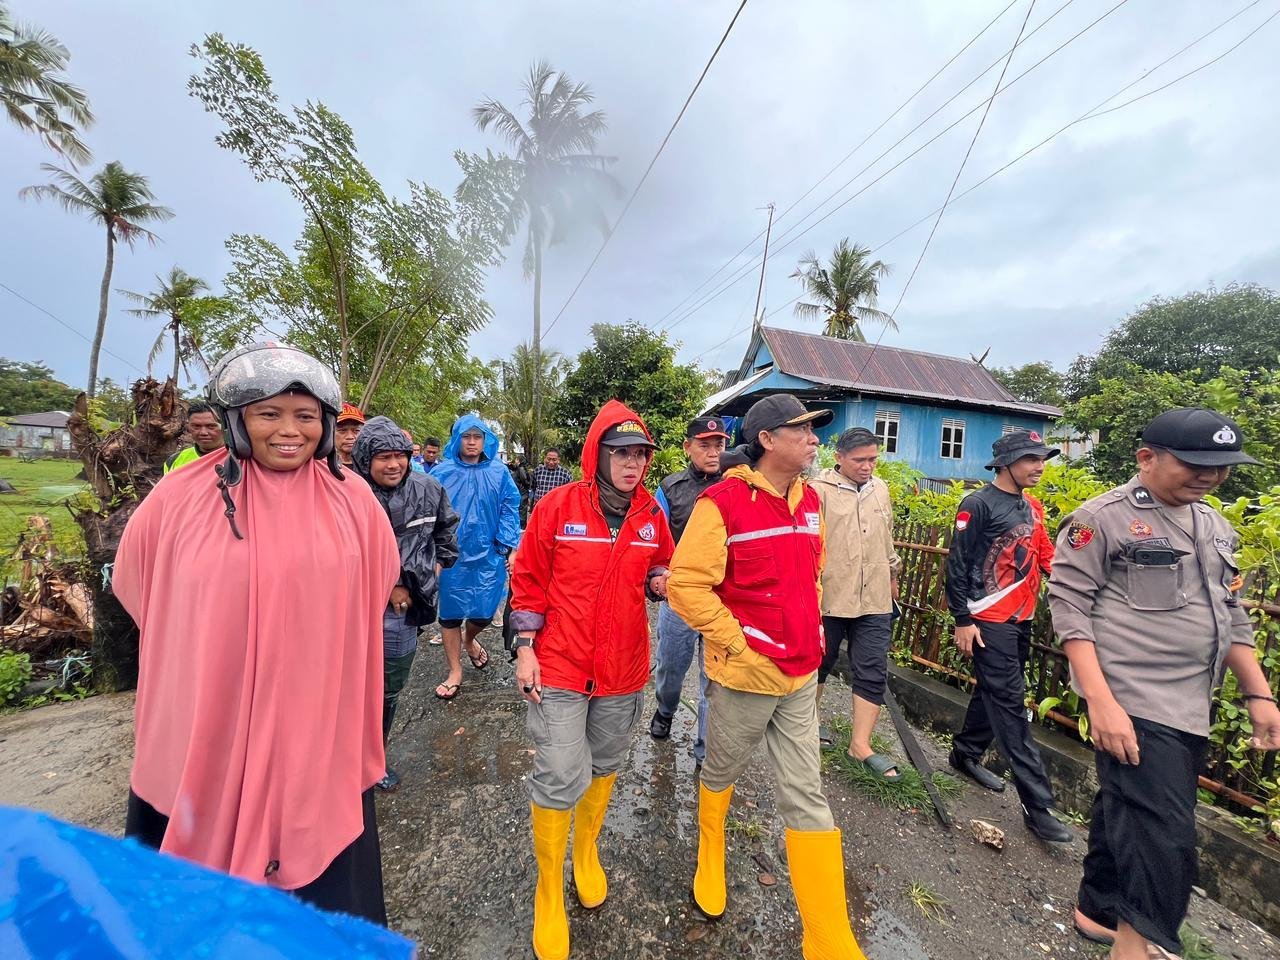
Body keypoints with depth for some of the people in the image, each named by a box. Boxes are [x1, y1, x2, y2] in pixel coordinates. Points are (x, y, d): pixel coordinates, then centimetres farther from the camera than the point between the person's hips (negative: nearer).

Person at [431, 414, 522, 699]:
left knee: (483, 612, 5)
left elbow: (510, 510, 0)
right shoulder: (442, 472, -1)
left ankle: (470, 641, 42)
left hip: (488, 555, 0)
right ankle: (455, 673, 29)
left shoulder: (499, 472, 0)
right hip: (451, 555, 0)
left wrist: (508, 548, -6)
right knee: (450, 614, 9)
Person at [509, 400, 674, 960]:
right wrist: (524, 648, -7)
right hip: (559, 667, -3)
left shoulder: (651, 514, -2)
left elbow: (661, 568, 12)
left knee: (604, 765, 22)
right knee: (560, 778, 1)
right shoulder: (558, 506, -11)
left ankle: (586, 852, 51)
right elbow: (529, 579, -5)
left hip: (623, 670, 4)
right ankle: (548, 892, 31)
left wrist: (658, 581, -11)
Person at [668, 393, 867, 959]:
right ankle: (710, 857, 53)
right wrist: (739, 646, -18)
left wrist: (812, 631, 11)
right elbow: (686, 584, -21)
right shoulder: (723, 501, -20)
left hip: (801, 675, 5)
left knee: (807, 797, 13)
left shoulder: (809, 500, 3)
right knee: (721, 774, 21)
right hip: (744, 674, -4)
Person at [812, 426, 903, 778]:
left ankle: (861, 744, 18)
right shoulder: (820, 490, -13)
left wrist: (892, 574, 26)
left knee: (873, 673, 5)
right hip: (829, 598, -5)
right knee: (819, 664, 14)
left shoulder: (880, 489, 9)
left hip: (874, 600, 5)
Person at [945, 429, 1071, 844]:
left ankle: (966, 753, 36)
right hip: (989, 621, -8)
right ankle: (1037, 804, 6)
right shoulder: (979, 505, -13)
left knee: (995, 693, 18)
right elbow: (957, 564, -14)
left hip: (1022, 619, 8)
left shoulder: (1032, 507, 12)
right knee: (1010, 703, -2)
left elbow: (1046, 556, 14)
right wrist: (962, 620, -15)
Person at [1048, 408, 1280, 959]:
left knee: (1128, 816, 20)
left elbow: (1231, 614, 19)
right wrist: (1100, 701, -22)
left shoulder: (1215, 527, 12)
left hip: (1189, 709, 8)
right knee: (1164, 839, -6)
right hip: (1132, 704, -8)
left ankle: (1097, 909, 38)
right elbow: (1069, 607, -16)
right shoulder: (1103, 518, -12)